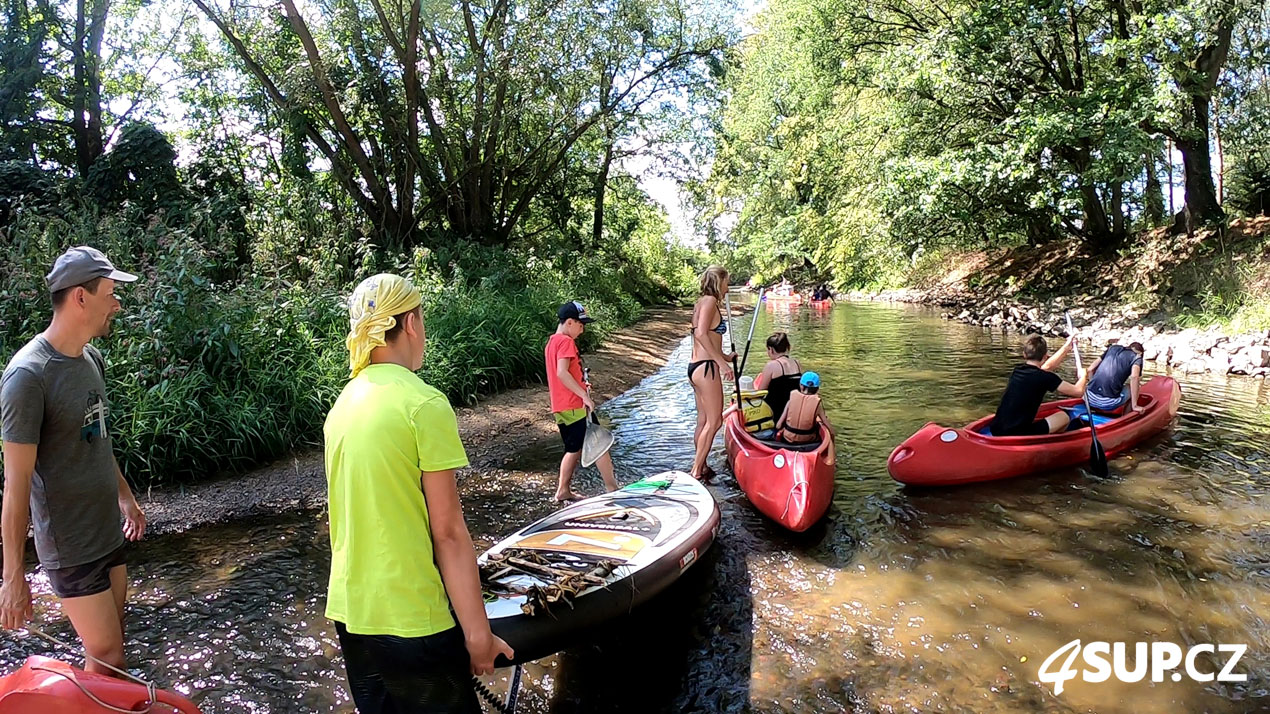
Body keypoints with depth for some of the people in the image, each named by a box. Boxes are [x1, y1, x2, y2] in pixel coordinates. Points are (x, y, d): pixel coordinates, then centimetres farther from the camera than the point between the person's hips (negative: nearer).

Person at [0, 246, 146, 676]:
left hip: (110, 532, 7)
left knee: (110, 646, 15)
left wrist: (126, 497, 24)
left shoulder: (91, 358, 4)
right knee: (107, 660, 0)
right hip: (71, 548, -7)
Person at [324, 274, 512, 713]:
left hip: (350, 612, 7)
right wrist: (478, 632, -10)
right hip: (412, 622, -7)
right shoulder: (424, 403, -18)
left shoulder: (343, 405, 4)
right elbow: (448, 532, -18)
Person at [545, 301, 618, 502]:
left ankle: (563, 490, 21)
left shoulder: (552, 342, 17)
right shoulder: (566, 341, -12)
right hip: (573, 407, -10)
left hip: (560, 408, 10)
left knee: (575, 448, 18)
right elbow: (562, 372, -24)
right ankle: (612, 489, 2)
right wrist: (584, 395, -24)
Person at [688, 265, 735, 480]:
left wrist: (725, 357, 29)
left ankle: (700, 467, 25)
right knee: (714, 421, -3)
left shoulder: (701, 302, 17)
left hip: (696, 366, 10)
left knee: (703, 421, 16)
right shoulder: (710, 301, -10)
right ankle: (696, 471, 0)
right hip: (706, 368, -10)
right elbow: (701, 334, -24)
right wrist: (722, 362, -22)